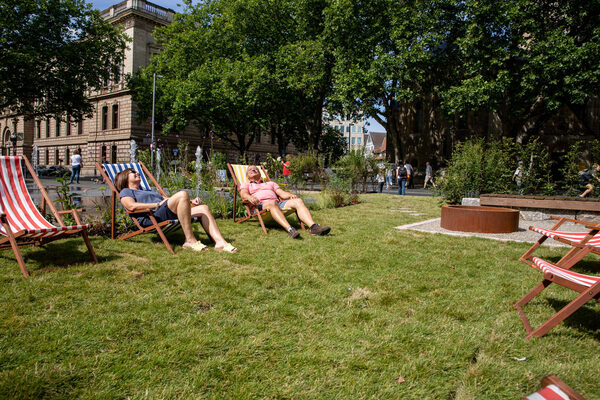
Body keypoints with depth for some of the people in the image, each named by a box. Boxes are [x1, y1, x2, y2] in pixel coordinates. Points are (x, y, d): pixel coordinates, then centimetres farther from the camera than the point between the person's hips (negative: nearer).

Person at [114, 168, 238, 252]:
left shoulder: (149, 191, 43)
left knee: (203, 208, -10)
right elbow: (132, 206, -5)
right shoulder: (126, 192, 19)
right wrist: (158, 204, -9)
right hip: (151, 217, -8)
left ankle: (220, 242, -25)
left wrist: (191, 202, 12)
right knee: (182, 194, -30)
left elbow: (168, 201, 30)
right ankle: (190, 240, -33)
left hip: (169, 214, 8)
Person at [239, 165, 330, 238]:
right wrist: (250, 198, -22)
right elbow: (243, 195, 4)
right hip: (260, 206, -4)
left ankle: (313, 226, -43)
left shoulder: (271, 183, 38)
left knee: (298, 201, -22)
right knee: (272, 203, -39)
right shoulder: (245, 185, 28)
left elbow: (282, 193, 21)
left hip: (278, 204, 4)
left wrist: (290, 195, -4)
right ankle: (289, 229, -59)